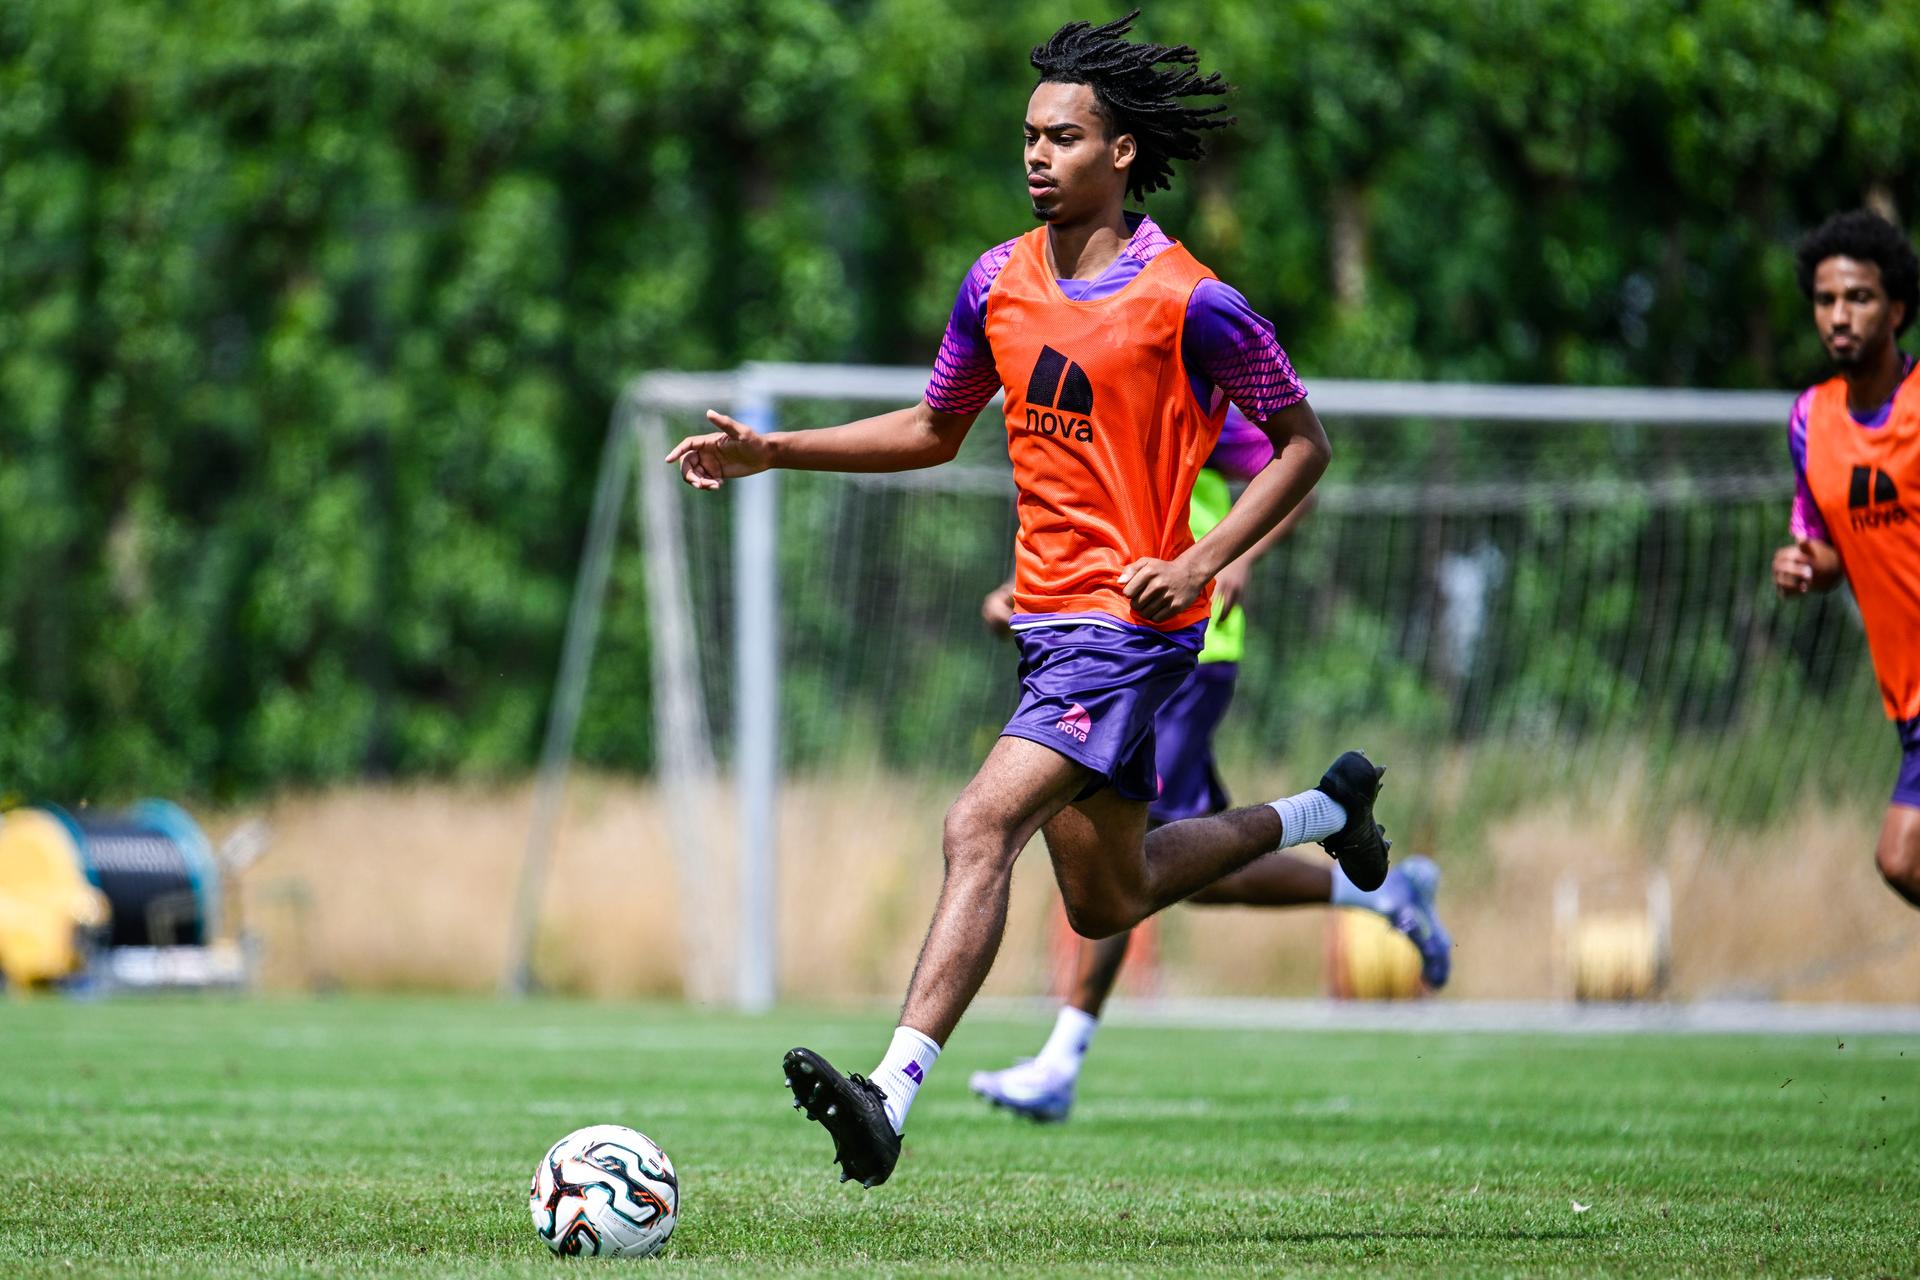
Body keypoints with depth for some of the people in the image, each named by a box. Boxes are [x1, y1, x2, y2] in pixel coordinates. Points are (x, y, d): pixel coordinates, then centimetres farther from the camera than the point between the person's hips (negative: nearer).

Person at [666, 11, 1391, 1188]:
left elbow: (1303, 443, -4)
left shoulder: (1190, 304, -13)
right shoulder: (1000, 282, 6)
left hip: (1130, 622, -8)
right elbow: (935, 431, 20)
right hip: (1047, 615, 8)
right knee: (1108, 901, 18)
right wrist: (770, 452, 10)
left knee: (981, 829, -23)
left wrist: (1206, 560, -17)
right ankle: (1324, 812, 43)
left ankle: (892, 1096, -29)